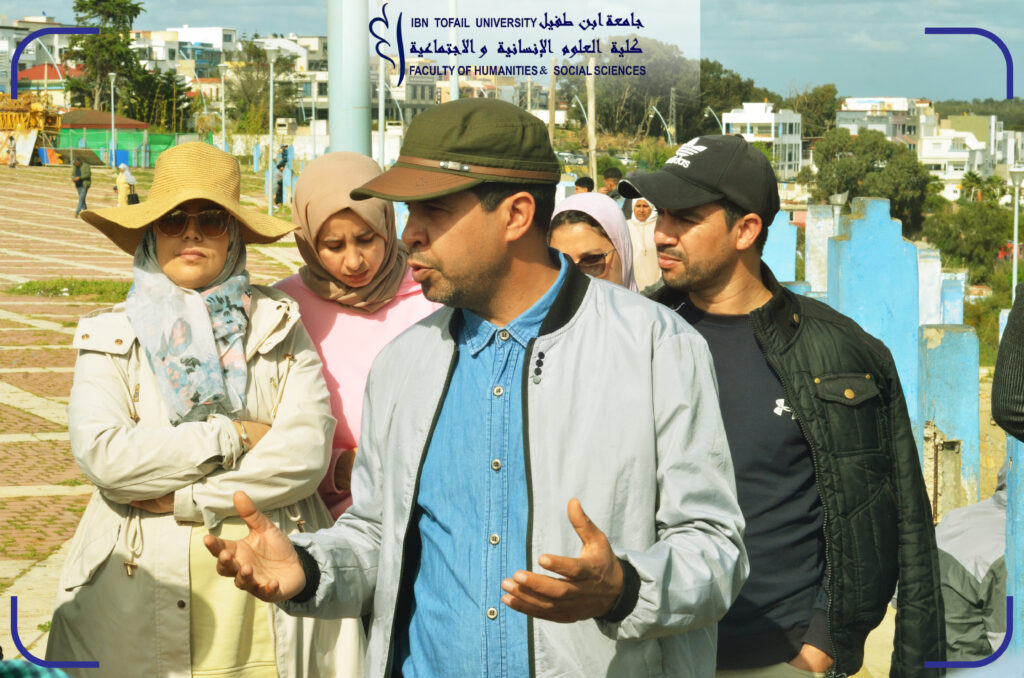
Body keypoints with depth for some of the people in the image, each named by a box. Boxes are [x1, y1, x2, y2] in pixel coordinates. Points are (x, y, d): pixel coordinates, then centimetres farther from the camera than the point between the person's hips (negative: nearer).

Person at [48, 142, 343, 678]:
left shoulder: (278, 326, 7)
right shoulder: (111, 338, 6)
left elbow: (309, 451, -7)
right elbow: (101, 454, -12)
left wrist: (182, 498, -12)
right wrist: (233, 437, -11)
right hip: (141, 601, -1)